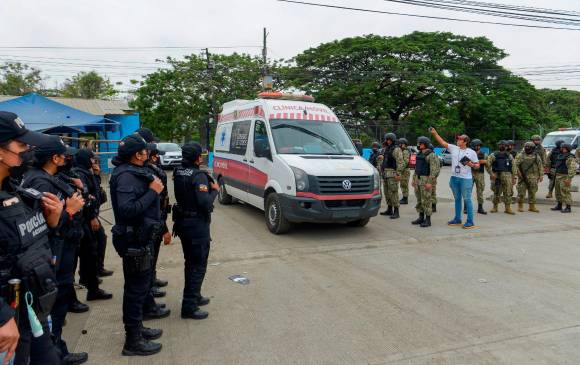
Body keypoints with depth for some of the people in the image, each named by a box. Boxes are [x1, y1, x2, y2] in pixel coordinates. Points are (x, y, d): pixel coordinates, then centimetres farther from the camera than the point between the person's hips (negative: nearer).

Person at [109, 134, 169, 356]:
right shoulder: (126, 176, -19)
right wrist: (153, 192, -24)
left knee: (139, 285, 21)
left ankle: (136, 328, 36)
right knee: (136, 288, 0)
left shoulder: (134, 172, 12)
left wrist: (152, 187, 0)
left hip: (140, 238, 10)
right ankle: (133, 341, 12)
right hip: (134, 241, -10)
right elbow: (126, 210, -30)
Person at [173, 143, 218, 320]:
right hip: (197, 225, -9)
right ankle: (189, 307, 4)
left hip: (182, 223, 9)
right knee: (198, 266, 1)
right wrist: (214, 190, -8)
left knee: (191, 263, 21)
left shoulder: (178, 173, 5)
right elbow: (205, 203, -25)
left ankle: (194, 296, 35)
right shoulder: (199, 176, -21)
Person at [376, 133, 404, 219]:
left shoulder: (396, 150, -10)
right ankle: (389, 210, 21)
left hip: (392, 174, -9)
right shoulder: (385, 149, 17)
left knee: (393, 192, -9)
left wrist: (398, 174, -22)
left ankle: (396, 211, -5)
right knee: (387, 192, 12)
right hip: (385, 173, 9)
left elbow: (400, 163, -17)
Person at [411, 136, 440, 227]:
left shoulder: (431, 155, -13)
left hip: (426, 180, -8)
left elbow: (435, 170, -18)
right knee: (419, 199, 11)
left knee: (426, 200, -4)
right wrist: (414, 179, 17)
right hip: (418, 179, 8)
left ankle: (428, 220, 3)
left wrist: (430, 182, -23)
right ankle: (421, 218, 20)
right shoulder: (419, 154, 14)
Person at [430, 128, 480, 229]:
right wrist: (434, 133, -2)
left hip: (466, 179, -5)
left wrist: (471, 164, -18)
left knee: (467, 200, -4)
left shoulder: (471, 152, -3)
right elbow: (443, 142, 5)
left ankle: (470, 222, 0)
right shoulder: (453, 148, 6)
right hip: (454, 178, 5)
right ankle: (457, 219, 25)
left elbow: (477, 165, 2)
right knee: (457, 199, 14)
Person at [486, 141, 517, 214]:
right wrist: (491, 173, -11)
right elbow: (487, 165, -1)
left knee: (508, 193, -2)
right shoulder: (494, 155, 3)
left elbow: (513, 167, 12)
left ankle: (508, 208, 5)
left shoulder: (509, 156, 11)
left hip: (507, 176, 2)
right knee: (496, 193, 5)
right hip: (497, 176, -2)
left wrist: (514, 178, 7)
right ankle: (495, 207, 17)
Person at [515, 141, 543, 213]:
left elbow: (540, 166, 11)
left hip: (533, 178, 3)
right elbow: (516, 164, -4)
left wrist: (541, 175, 6)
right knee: (521, 192, -1)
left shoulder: (536, 156, 9)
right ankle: (520, 206, 9)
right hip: (523, 177, -2)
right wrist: (518, 172, -15)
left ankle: (532, 206, 15)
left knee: (532, 192, 7)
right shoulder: (520, 155, 1)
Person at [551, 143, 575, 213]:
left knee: (565, 193, -8)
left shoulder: (570, 158, -15)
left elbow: (572, 169, -21)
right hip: (558, 176, 9)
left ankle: (568, 208, -3)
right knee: (558, 192, 14)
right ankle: (559, 206, 24)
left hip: (565, 177, -9)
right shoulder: (560, 156, 14)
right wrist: (556, 176, 20)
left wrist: (569, 179, -24)